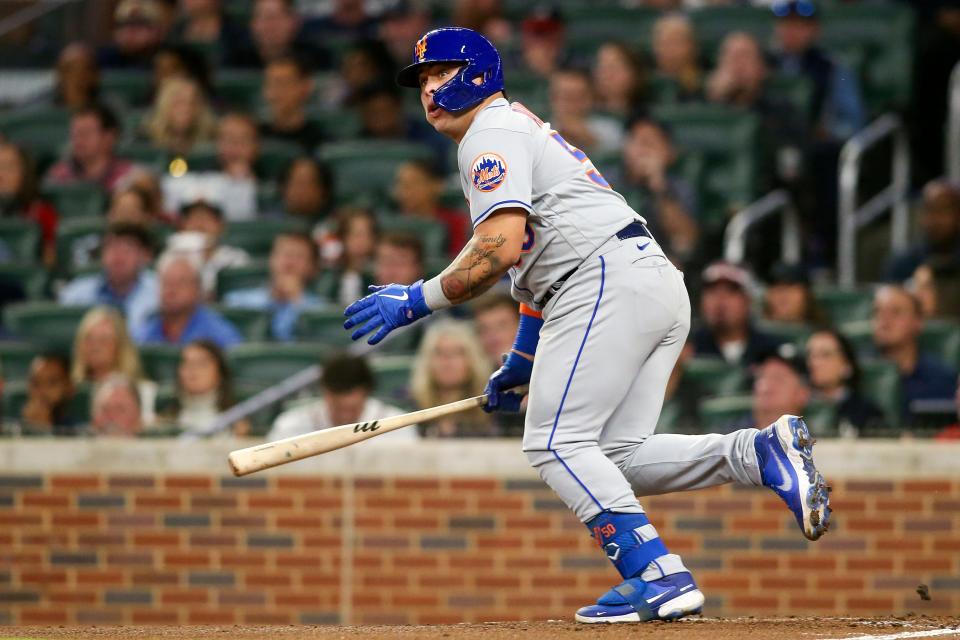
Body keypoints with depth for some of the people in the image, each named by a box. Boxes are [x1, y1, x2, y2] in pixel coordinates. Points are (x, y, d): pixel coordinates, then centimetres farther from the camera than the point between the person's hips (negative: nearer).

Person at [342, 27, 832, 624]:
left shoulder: (492, 132, -1)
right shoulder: (521, 130, 31)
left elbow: (501, 248, -16)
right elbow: (538, 257, 35)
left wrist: (418, 300, -9)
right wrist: (520, 364, 34)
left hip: (611, 281, -10)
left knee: (558, 443, -10)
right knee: (616, 456, 6)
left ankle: (659, 575, -20)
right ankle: (761, 451, -8)